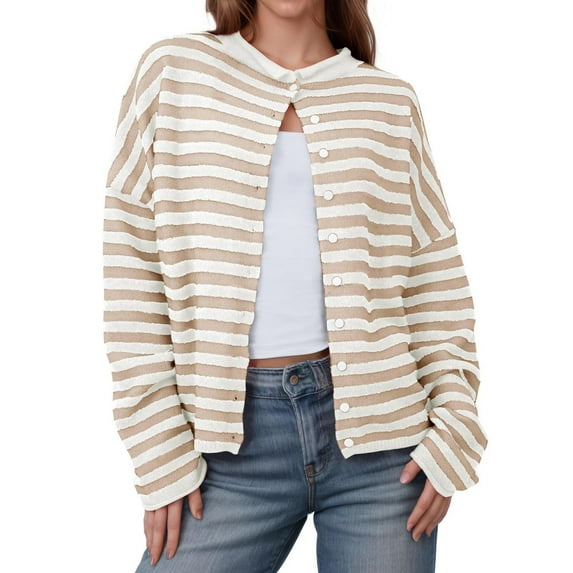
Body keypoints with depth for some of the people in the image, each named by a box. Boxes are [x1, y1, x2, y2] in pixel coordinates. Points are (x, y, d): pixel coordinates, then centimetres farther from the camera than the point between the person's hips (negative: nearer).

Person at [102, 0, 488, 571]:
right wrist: (161, 450, -3)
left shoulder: (391, 100, 6)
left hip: (378, 435, 1)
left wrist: (456, 427, 0)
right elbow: (132, 268, 0)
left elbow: (437, 276, 9)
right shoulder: (173, 70, 3)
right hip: (237, 443, 0)